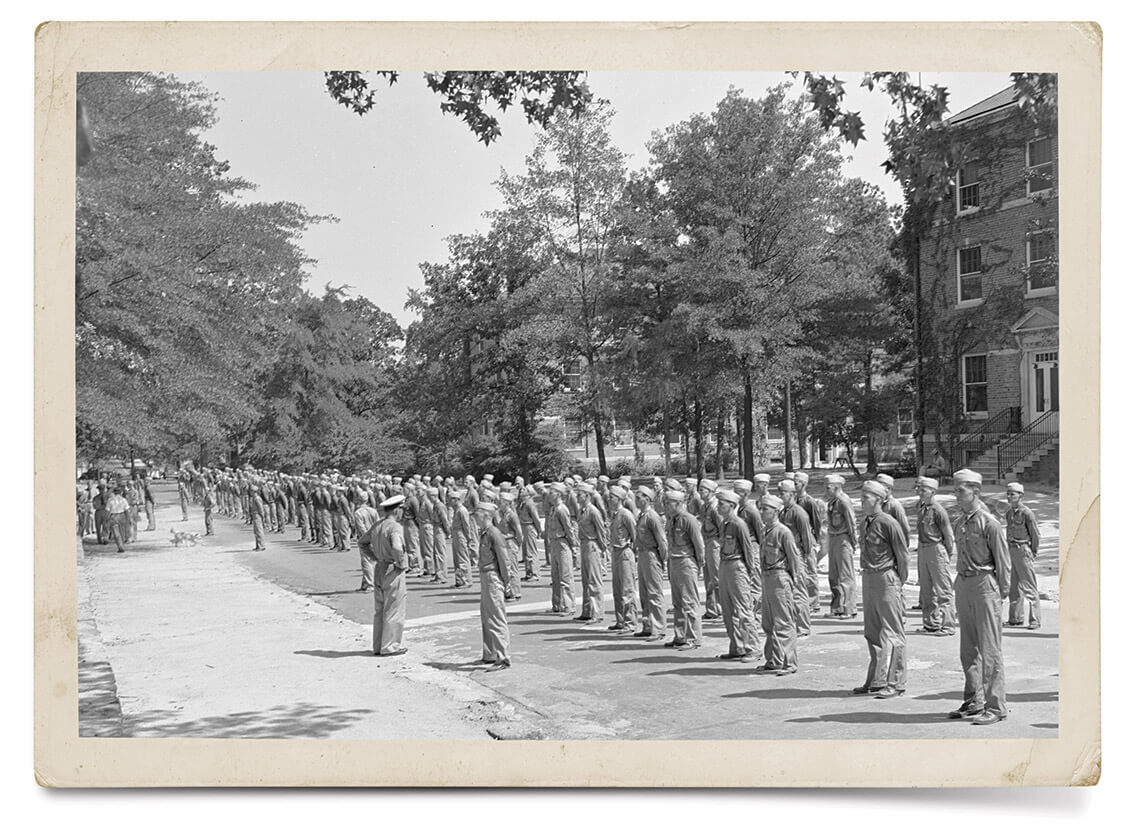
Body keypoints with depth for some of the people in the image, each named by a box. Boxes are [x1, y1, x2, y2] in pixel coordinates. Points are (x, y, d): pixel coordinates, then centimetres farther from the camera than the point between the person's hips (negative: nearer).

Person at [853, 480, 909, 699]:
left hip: (886, 579, -8)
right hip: (868, 578, 8)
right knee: (872, 632, 13)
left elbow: (902, 555, -10)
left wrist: (899, 582, -4)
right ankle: (875, 681, 22)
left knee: (892, 632, 0)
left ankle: (895, 683, 6)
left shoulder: (888, 523, -14)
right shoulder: (866, 522, 9)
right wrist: (868, 572, 14)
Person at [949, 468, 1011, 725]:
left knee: (989, 649, -3)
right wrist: (960, 583, 11)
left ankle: (995, 707, 5)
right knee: (968, 648, 14)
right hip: (963, 584, 8)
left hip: (984, 583, -8)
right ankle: (974, 701, 24)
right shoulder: (959, 523, 11)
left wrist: (1002, 591, -7)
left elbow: (1003, 560, -8)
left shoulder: (989, 523, -11)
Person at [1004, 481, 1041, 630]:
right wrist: (1009, 550, 14)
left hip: (1023, 551, -8)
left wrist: (1032, 553, 0)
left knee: (1029, 587, -3)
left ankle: (1035, 620, 2)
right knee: (1013, 587, 11)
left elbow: (1036, 536, -7)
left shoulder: (1027, 513, -12)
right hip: (1011, 551, 8)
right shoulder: (1009, 513, 10)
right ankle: (1016, 618, 19)